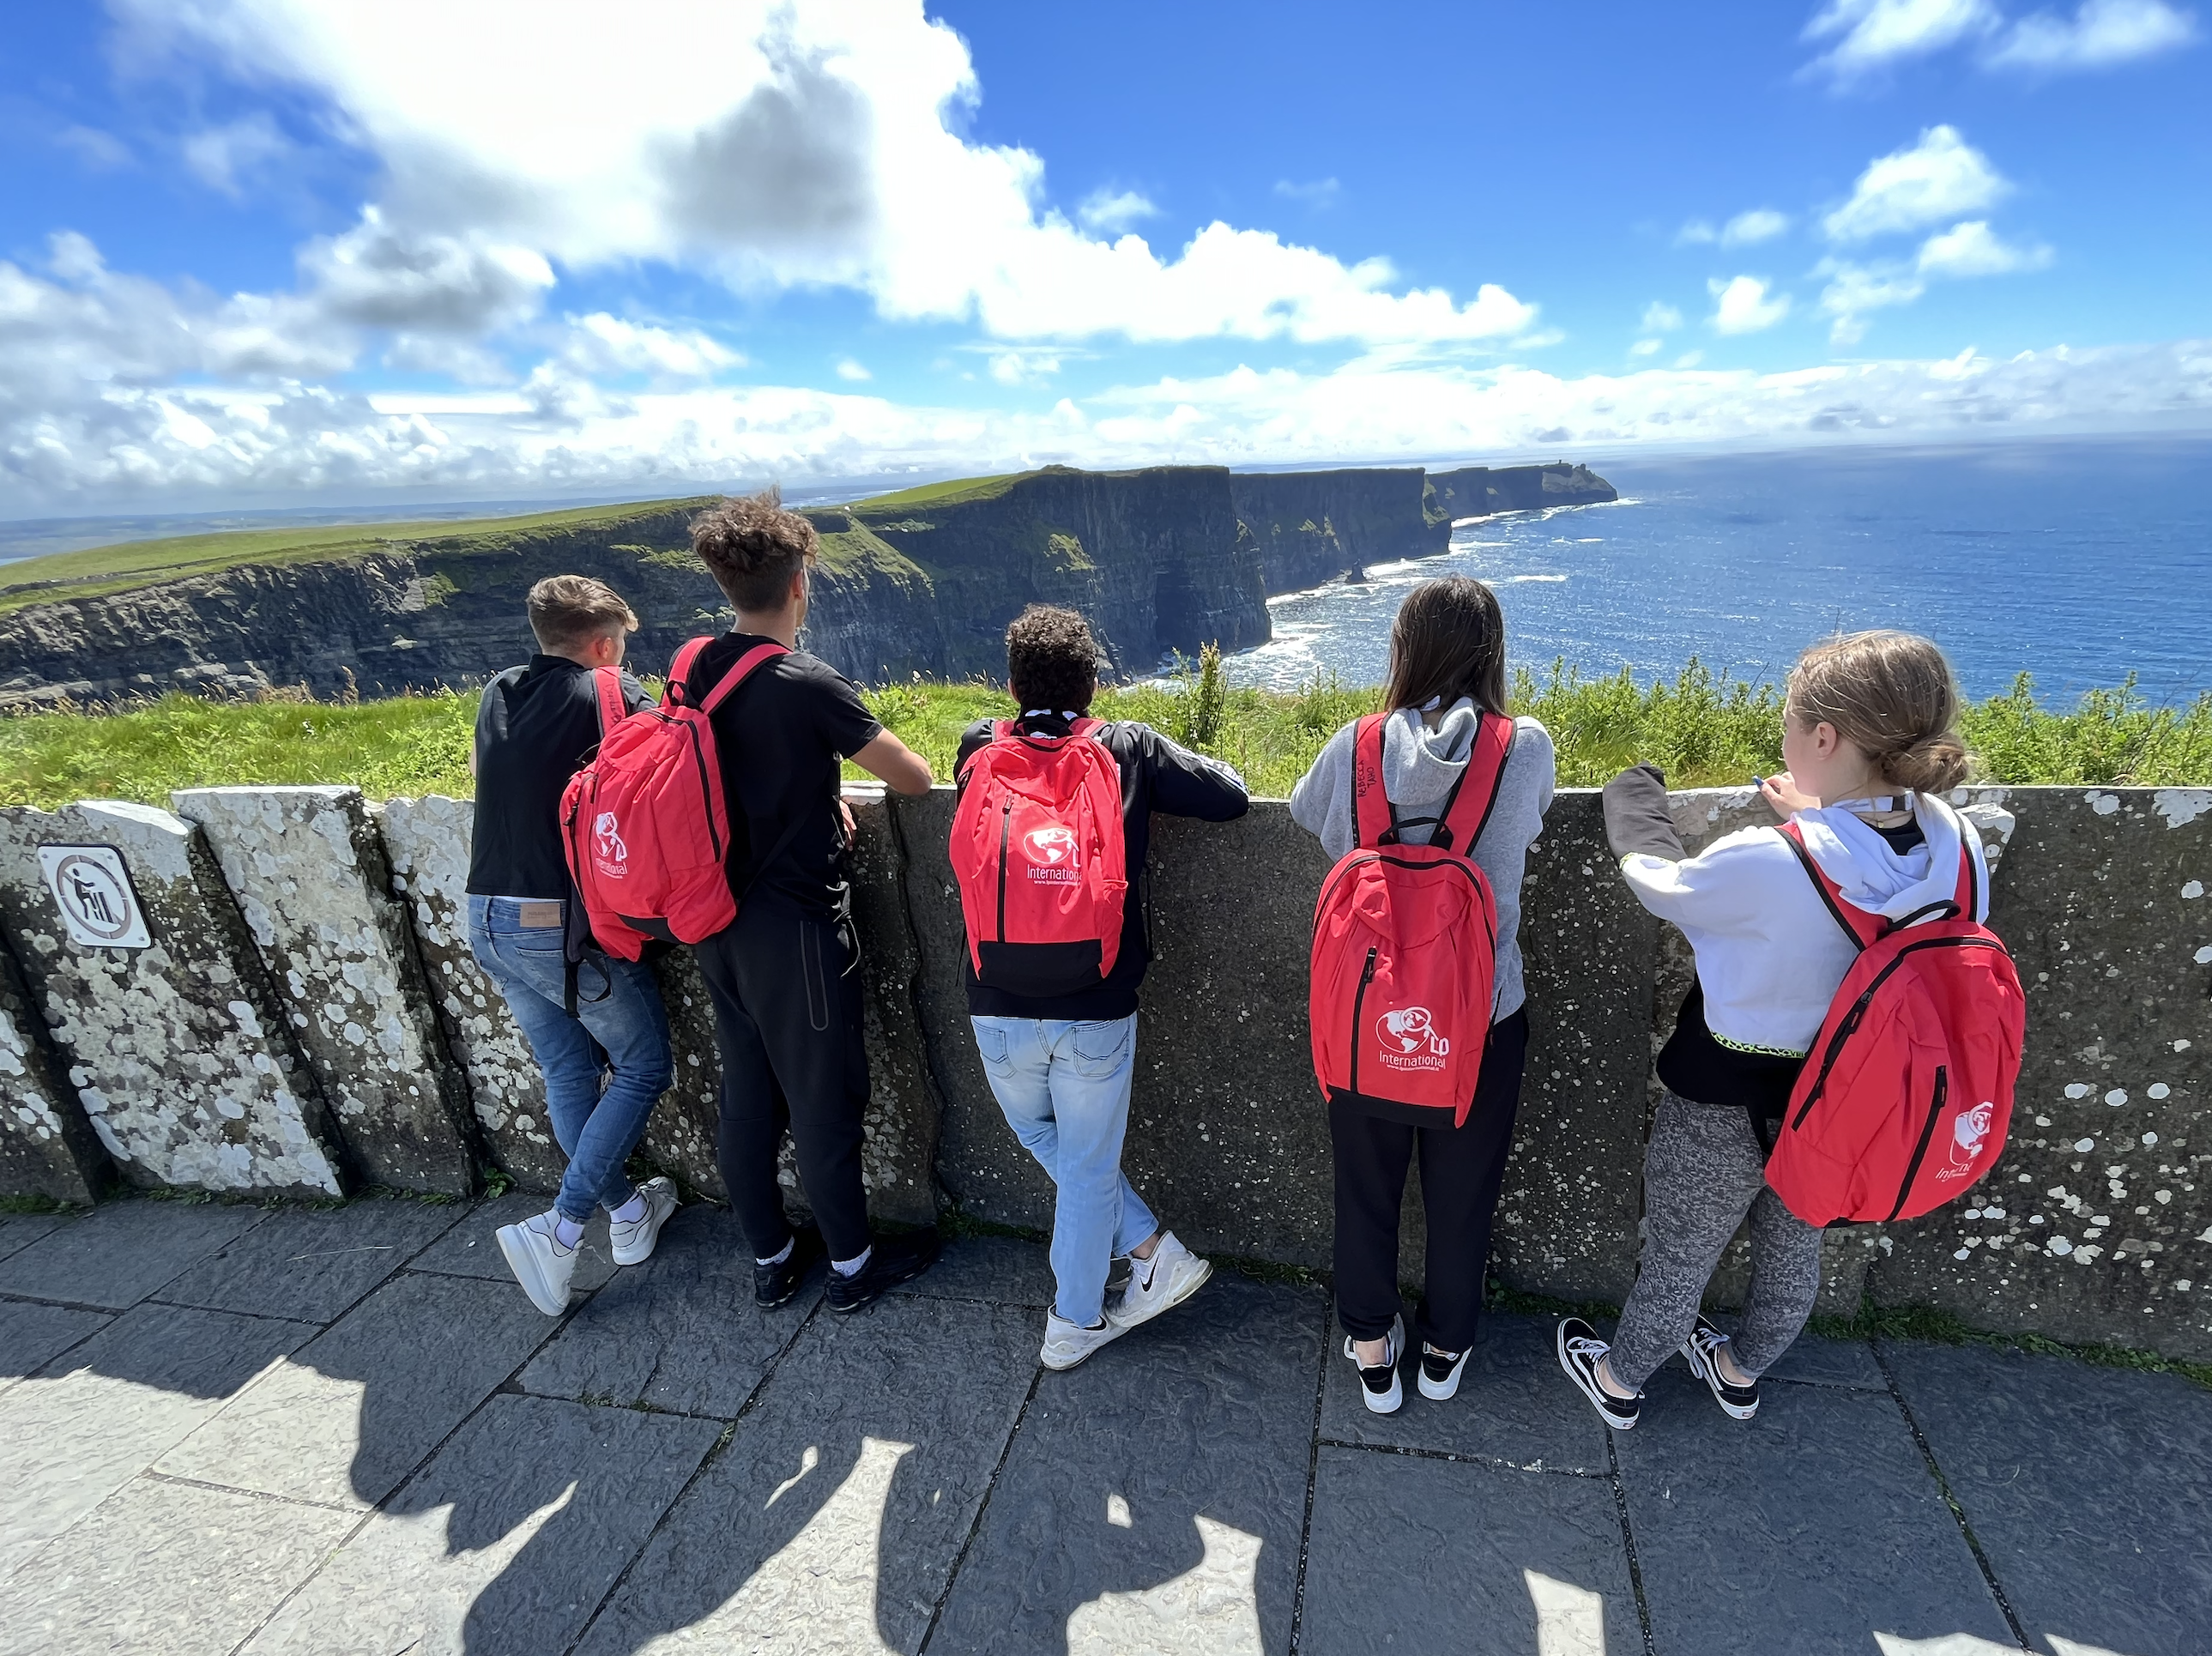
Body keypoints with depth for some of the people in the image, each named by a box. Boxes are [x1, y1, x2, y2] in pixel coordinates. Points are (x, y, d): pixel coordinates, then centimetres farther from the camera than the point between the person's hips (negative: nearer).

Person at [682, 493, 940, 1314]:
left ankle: (771, 1259, 35)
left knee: (745, 1094, 17)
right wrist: (880, 766, 8)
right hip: (794, 926, -7)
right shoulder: (809, 684, -19)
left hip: (717, 922, 7)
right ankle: (853, 1263, 27)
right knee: (823, 1101, 8)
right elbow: (916, 778, -13)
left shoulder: (694, 670, 2)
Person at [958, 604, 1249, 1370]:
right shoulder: (1129, 747, -3)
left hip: (999, 1009, 2)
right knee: (1088, 1166, 19)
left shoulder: (978, 748, 2)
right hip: (1098, 1012, -1)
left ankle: (1153, 1251, 33)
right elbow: (1230, 796, -3)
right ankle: (1073, 1326, 35)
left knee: (1044, 1139, 29)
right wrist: (1170, 765, 15)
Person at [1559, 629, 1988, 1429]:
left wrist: (1632, 788, 1)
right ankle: (1741, 1371, 56)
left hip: (1725, 1106, -6)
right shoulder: (1955, 842, -16)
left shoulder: (1768, 864, -36)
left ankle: (1619, 1380, 44)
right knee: (1794, 1250, 29)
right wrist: (1824, 818, 11)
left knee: (1677, 1261, 18)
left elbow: (1657, 878, -16)